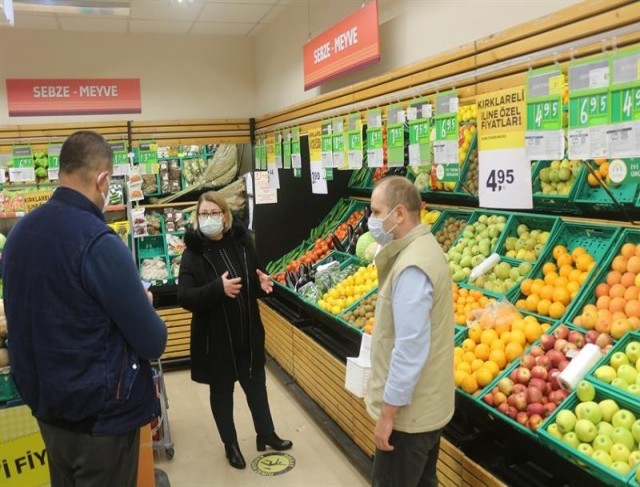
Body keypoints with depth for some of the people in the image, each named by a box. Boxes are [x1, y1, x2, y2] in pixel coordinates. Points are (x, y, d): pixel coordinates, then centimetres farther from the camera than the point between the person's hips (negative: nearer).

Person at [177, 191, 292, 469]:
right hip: (215, 337, -3)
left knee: (256, 383, 18)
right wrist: (218, 288, -33)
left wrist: (262, 282, -11)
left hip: (248, 332, 4)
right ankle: (230, 444, 34)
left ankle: (265, 435, 39)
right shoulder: (193, 253, -13)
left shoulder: (241, 242, -2)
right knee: (221, 390, 14)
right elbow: (184, 297, -20)